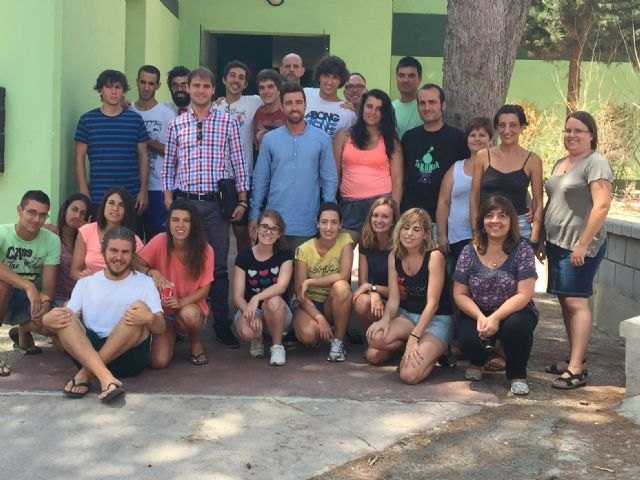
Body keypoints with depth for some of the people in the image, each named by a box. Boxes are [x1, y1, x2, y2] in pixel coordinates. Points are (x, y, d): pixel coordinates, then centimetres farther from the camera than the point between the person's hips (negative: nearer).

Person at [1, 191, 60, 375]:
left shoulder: (52, 240, -10)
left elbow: (48, 283, -15)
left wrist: (46, 302, -37)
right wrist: (28, 286, -49)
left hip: (29, 300, 3)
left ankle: (22, 331, 13)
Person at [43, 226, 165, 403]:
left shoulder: (145, 283, 8)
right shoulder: (85, 283, 15)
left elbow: (160, 328, -2)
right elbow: (68, 318, 5)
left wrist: (150, 318, -27)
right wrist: (50, 319, -20)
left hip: (130, 355, -2)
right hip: (86, 352, 2)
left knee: (140, 307, -26)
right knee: (60, 317, -22)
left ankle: (85, 373, -25)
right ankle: (105, 378, -41)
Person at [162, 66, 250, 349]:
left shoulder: (228, 122, 4)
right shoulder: (176, 125, 8)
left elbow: (238, 164, 4)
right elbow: (168, 168, 10)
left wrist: (242, 201, 0)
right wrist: (169, 203, 3)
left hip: (216, 203, -1)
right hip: (184, 201, 1)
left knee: (218, 266, 2)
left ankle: (222, 325, 10)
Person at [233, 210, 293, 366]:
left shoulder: (285, 255, -6)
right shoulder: (243, 257, -5)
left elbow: (281, 286, -23)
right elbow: (238, 296, -10)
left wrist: (257, 298, -39)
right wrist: (251, 314, -30)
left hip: (278, 313, 0)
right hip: (249, 309, 0)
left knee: (273, 300, -36)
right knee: (246, 332, -34)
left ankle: (277, 346, -12)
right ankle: (257, 338, 6)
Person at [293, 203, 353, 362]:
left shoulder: (345, 240, -10)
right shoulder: (304, 249, -12)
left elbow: (344, 275, -23)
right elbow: (300, 293, -15)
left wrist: (310, 282, -23)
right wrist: (319, 318, -27)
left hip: (334, 304, 1)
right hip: (309, 304, -1)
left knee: (341, 287, -33)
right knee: (307, 334, -33)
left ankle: (338, 341, -16)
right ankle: (323, 333, 7)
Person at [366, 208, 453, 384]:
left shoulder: (434, 257, -16)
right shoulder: (394, 256, 1)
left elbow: (432, 303, -21)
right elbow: (394, 299, -1)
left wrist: (414, 337, -29)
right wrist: (385, 319, -24)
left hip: (436, 320, -5)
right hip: (407, 315, 5)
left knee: (409, 374, -26)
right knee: (375, 346, -26)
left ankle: (433, 350, 5)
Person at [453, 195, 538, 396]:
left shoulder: (522, 250, -9)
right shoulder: (469, 252, -2)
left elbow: (524, 295, -15)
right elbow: (460, 294, -1)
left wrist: (496, 318, -28)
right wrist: (480, 317, -20)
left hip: (513, 312, -1)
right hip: (477, 314, 2)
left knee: (516, 326, -36)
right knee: (468, 342, -29)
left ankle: (517, 374, -3)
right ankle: (477, 362, 15)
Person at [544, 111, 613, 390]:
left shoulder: (595, 163, -9)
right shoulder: (560, 163, 16)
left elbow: (602, 205, -17)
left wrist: (582, 244, -20)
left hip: (580, 245, -8)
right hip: (557, 242, 8)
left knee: (576, 301, -11)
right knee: (565, 301, 10)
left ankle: (577, 369, -11)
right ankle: (574, 358, 19)